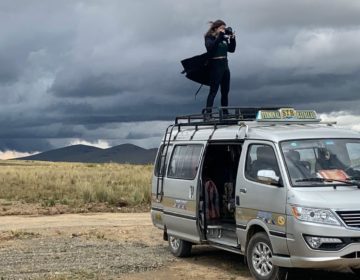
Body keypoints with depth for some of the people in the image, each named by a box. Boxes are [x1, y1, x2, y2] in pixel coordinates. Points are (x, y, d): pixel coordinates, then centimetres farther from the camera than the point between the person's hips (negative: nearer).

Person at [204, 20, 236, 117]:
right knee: (213, 91, -12)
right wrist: (220, 36, -24)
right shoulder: (209, 38, -6)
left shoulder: (224, 38, 12)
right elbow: (210, 47, -25)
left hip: (225, 66, 7)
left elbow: (232, 49, 13)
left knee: (225, 91, 10)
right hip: (215, 66, -7)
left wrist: (232, 38, 1)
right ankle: (208, 112, -13)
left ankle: (225, 112, 18)